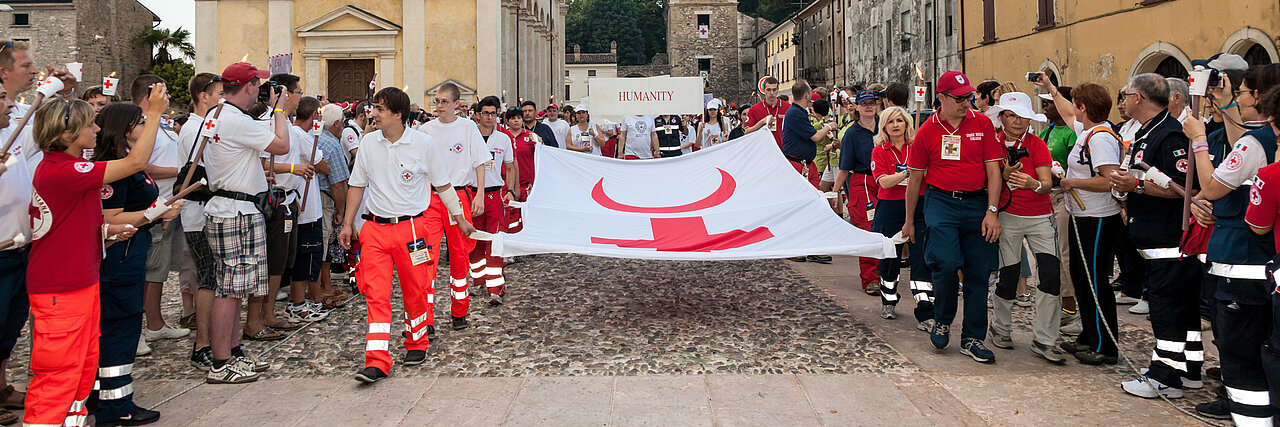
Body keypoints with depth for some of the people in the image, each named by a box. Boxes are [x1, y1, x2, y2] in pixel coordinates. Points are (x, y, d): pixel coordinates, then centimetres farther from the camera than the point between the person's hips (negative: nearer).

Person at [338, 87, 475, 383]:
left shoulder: (423, 143, -5)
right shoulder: (368, 142, 4)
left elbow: (442, 184, 5)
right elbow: (357, 184, 15)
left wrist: (459, 218, 8)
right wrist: (348, 223, 13)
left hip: (412, 226, -2)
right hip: (374, 228, 2)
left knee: (416, 290, 8)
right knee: (375, 293, -6)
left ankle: (417, 344, 31)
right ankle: (376, 362, -6)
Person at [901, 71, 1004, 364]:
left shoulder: (982, 124, 4)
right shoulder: (928, 131, 3)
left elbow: (993, 170, 3)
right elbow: (915, 178, 10)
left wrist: (992, 211, -6)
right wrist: (909, 220, 13)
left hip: (976, 203, 2)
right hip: (940, 201, -2)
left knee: (978, 273, 3)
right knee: (946, 264, -18)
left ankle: (972, 339, 15)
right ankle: (942, 321, 8)